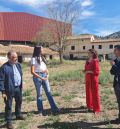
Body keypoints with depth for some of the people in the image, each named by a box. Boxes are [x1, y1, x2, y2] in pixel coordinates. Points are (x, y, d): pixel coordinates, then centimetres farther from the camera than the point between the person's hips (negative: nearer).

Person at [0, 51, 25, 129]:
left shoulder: (18, 65, 4)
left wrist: (21, 86, 12)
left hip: (18, 88, 7)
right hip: (10, 89, -7)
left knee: (19, 102, 24)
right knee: (9, 106, 5)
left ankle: (18, 115, 47)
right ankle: (9, 121, 20)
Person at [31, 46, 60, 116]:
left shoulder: (42, 58, 14)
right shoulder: (34, 59, -6)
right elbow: (32, 71, -11)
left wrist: (47, 74, -2)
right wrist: (41, 78, -15)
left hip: (44, 76, 6)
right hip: (37, 77, -5)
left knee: (49, 92, 2)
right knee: (39, 94, 2)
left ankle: (54, 108, 5)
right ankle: (40, 111, 12)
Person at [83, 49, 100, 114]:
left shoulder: (95, 61, -13)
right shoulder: (87, 61, 10)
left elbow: (97, 72, -17)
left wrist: (89, 71, -19)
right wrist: (85, 71, 2)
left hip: (93, 79, -8)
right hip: (87, 79, 8)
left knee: (95, 93, -1)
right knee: (88, 93, 15)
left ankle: (96, 109, 8)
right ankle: (90, 105, 31)